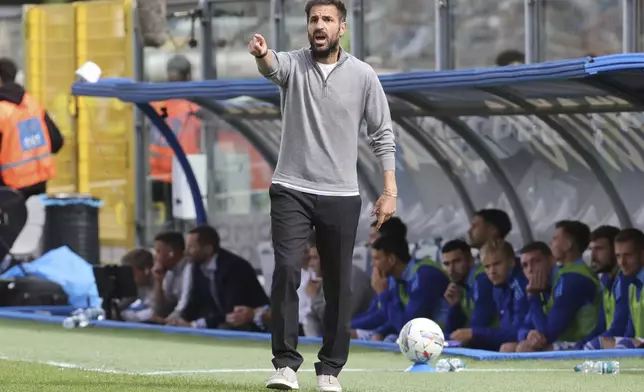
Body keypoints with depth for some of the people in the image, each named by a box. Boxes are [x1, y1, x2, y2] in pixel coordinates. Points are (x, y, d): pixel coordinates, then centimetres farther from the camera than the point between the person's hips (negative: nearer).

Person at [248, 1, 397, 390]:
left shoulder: (363, 75, 1)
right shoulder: (293, 65, -1)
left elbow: (382, 134, 5)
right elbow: (272, 66, -26)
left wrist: (390, 190, -1)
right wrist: (262, 54, -51)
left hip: (341, 197, 1)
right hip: (291, 192, -1)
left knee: (339, 285, 4)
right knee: (287, 269, -16)